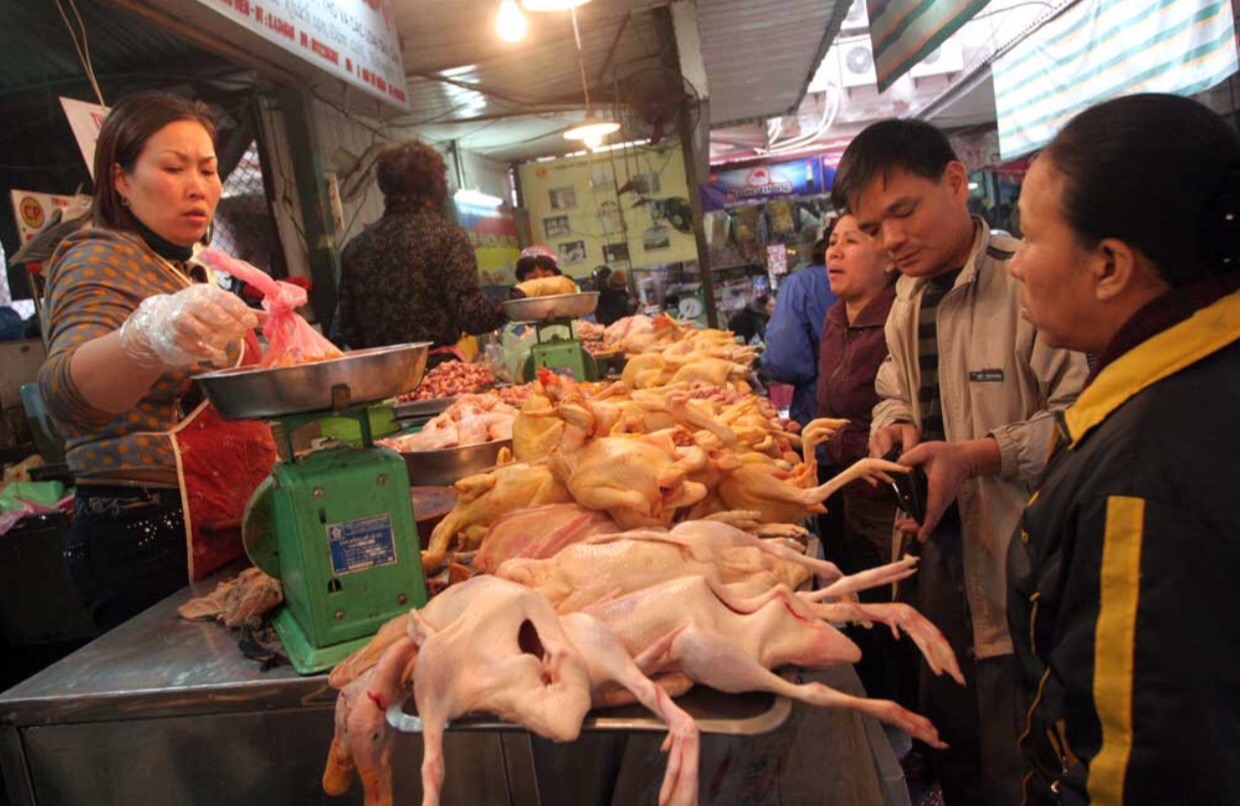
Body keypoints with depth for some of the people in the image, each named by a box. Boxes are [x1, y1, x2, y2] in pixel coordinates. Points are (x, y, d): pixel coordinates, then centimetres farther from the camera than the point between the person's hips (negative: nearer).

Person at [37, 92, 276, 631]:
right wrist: (147, 337, -50)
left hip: (218, 538, 8)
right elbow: (66, 392, -32)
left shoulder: (181, 269, 18)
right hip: (153, 545, -8)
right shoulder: (100, 261, -10)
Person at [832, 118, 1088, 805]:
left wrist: (976, 456, -30)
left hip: (1017, 568, -7)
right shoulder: (910, 299, 7)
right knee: (951, 744, 25)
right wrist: (894, 427, -3)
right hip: (941, 551, 8)